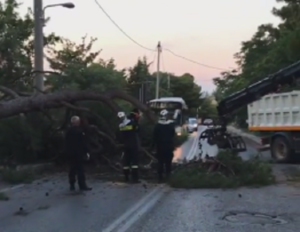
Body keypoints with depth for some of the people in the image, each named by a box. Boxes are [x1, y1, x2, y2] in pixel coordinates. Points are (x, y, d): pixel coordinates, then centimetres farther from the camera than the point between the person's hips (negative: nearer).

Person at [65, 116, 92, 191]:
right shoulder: (79, 131, -15)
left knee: (72, 169, 12)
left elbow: (67, 143, 16)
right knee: (80, 170, -5)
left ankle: (72, 185, 15)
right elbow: (83, 143, -15)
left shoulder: (68, 131, 10)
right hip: (79, 153, -8)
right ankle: (82, 185, -3)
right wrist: (86, 152, -9)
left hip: (71, 153, 8)